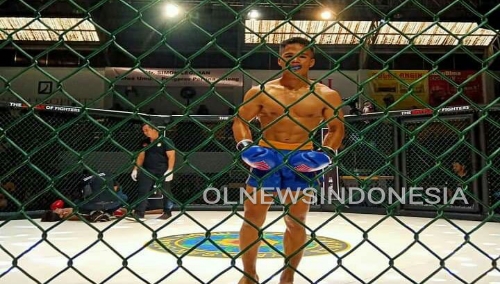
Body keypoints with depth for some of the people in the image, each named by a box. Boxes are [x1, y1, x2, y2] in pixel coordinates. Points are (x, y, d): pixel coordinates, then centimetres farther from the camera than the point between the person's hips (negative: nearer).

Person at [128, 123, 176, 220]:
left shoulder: (166, 141, -8)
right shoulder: (144, 142, 11)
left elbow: (171, 156, -12)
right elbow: (141, 156, 14)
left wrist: (170, 170, -20)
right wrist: (136, 169, 6)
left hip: (162, 172, -5)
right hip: (147, 171, 5)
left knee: (166, 192, 6)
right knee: (142, 191, -2)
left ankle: (167, 212, 19)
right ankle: (139, 213, -2)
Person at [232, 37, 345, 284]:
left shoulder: (326, 95, 1)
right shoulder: (260, 92, 1)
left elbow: (336, 127, 9)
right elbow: (240, 119, 7)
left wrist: (326, 152, -8)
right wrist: (244, 146, -10)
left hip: (302, 160, 0)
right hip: (266, 157, 0)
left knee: (296, 221, 8)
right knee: (252, 216, 4)